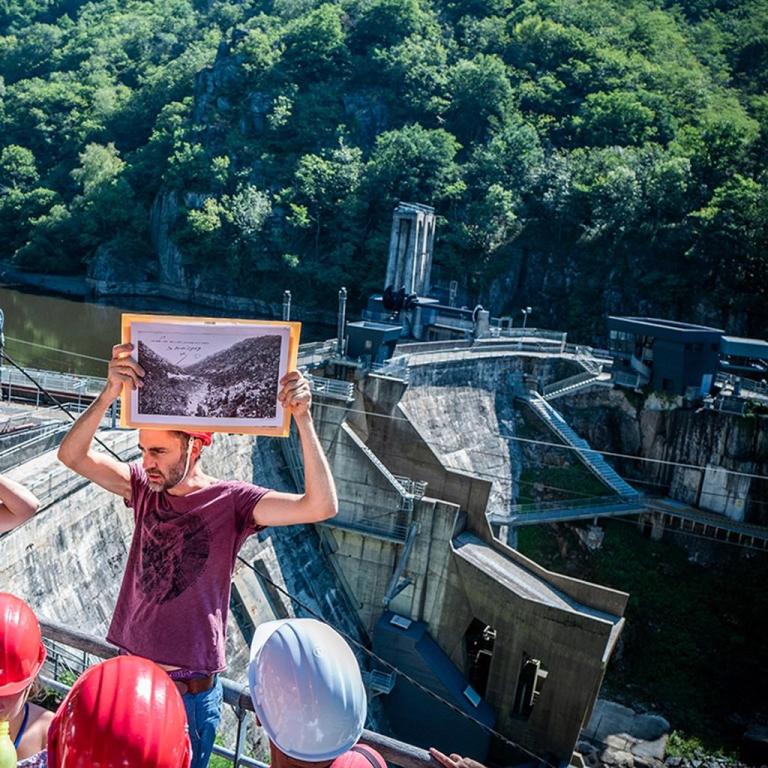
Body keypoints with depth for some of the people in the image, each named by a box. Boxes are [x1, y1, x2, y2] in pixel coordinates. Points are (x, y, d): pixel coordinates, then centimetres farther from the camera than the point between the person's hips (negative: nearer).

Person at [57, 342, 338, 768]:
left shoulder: (230, 501, -16)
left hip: (191, 689, -4)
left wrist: (302, 419, -39)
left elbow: (321, 506, -29)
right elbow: (72, 455, -15)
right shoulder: (144, 486, -3)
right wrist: (110, 393, -32)